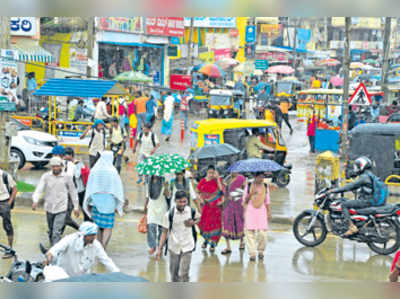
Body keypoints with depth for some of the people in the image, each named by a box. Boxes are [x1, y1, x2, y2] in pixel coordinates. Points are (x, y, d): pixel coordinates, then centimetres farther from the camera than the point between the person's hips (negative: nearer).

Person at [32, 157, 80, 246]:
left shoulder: (67, 177, -4)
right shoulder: (46, 176, -4)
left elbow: (73, 192, 7)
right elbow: (39, 189, -13)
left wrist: (76, 207, 10)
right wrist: (35, 201, -32)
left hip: (61, 209, -3)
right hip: (49, 208, 3)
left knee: (57, 232, -15)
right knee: (51, 231, 17)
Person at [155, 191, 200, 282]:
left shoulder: (192, 211, -7)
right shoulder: (169, 215, -12)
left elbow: (199, 217, 17)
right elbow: (164, 232, -4)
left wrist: (193, 223, -5)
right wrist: (160, 249, -7)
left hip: (187, 247, 0)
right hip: (174, 247, 1)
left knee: (183, 274, -9)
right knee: (174, 274, 12)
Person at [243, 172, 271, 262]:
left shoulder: (265, 187, 10)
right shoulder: (248, 186, 4)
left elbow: (267, 201, 14)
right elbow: (244, 200, 6)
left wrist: (269, 212, 7)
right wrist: (250, 194, -12)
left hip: (261, 211, 1)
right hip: (250, 211, -1)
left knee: (262, 232, -8)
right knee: (250, 232, -7)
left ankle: (261, 251, 13)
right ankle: (252, 253, -3)